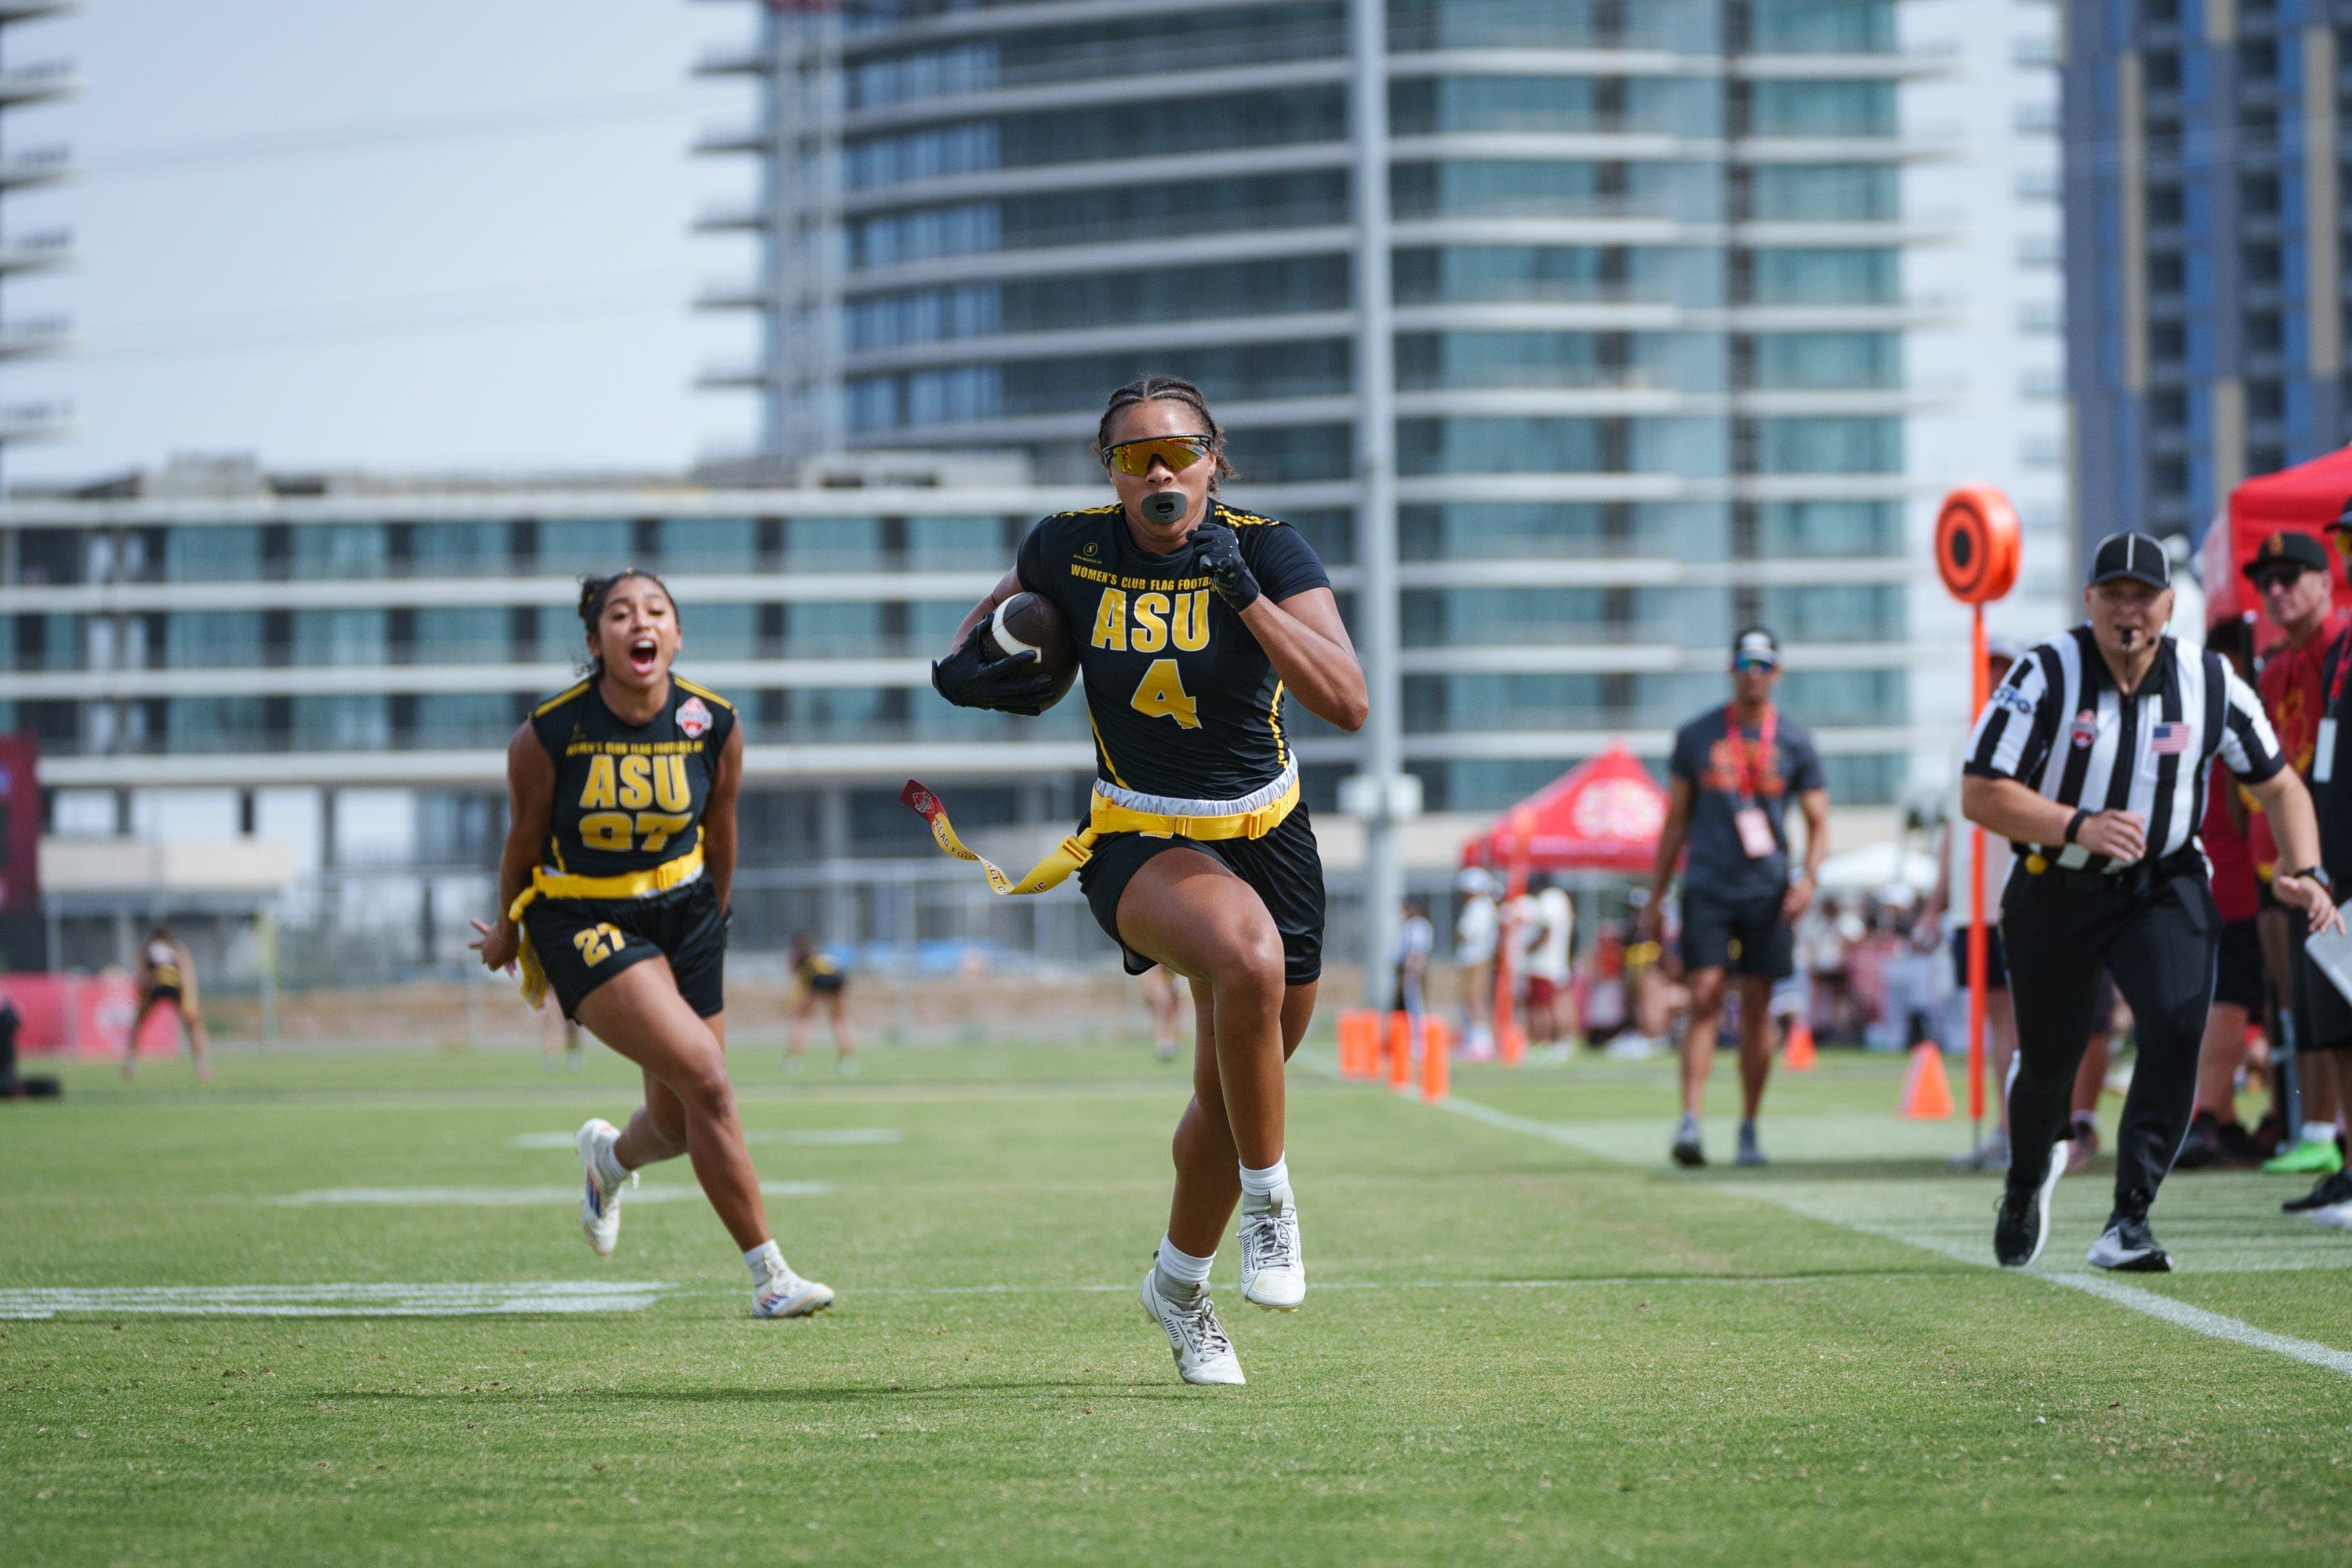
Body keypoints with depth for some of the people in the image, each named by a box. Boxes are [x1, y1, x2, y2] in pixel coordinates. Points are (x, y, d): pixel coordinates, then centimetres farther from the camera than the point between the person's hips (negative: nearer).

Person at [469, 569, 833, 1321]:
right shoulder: (546, 736, -18)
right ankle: (769, 1274, -14)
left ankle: (611, 1155, 48)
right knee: (705, 1075, -22)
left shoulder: (716, 725, -10)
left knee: (682, 1125, 8)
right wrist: (508, 932, 14)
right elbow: (524, 842, 0)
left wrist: (710, 930, 22)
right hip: (582, 920, -4)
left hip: (680, 912, 4)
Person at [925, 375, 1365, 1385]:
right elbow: (1017, 594, 20)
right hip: (1139, 843, -1)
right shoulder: (1070, 549, -5)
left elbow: (1346, 703, -22)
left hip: (1264, 836, 2)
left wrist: (1243, 593, -29)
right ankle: (1267, 1198, -17)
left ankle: (1179, 1283, 38)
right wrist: (965, 664, 0)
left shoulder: (1267, 551, -11)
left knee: (1232, 1097, 11)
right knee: (1249, 957, -36)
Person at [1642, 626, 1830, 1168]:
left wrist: (1809, 877, -11)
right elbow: (1676, 820, 11)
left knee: (1758, 1008, 3)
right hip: (1707, 887, -1)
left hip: (1767, 892, 1)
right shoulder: (1696, 736, 7)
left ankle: (1749, 1128, 13)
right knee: (1705, 1001, -11)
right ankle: (1689, 1123, -18)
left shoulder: (1794, 742, 5)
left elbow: (1818, 822, 7)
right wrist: (1655, 898, 9)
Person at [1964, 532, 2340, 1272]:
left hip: (2164, 890, 1)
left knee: (2177, 1029, -23)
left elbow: (2280, 784, 5)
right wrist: (2078, 828, -31)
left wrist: (2305, 872, -11)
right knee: (2049, 1059, 9)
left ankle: (2128, 1221, -18)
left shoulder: (2208, 683, -7)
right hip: (2057, 895, -1)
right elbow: (1980, 794, -17)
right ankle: (2027, 1179, 43)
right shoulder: (2045, 676, -15)